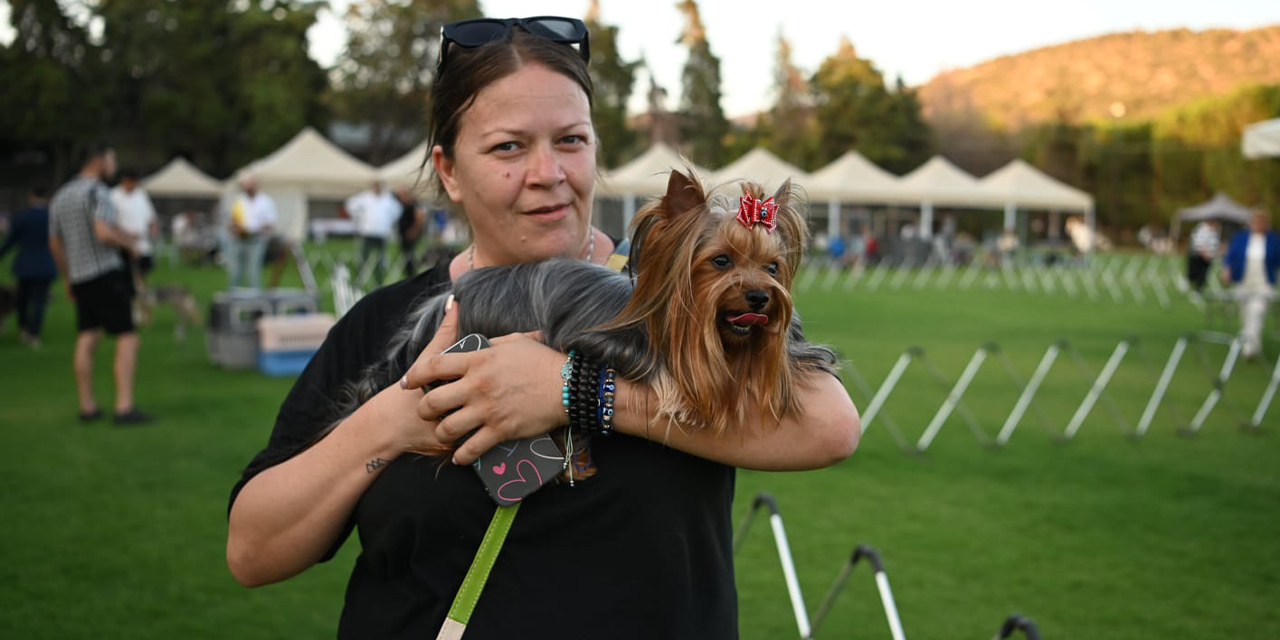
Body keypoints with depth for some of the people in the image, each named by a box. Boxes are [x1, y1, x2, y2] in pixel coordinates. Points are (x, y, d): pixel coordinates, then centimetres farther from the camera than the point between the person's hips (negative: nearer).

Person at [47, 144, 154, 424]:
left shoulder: (60, 196, 16)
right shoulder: (97, 191, -11)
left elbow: (55, 244, 20)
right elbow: (104, 232, -26)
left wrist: (68, 280, 28)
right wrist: (130, 242, -7)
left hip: (79, 277, 8)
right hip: (106, 274, -8)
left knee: (86, 341, 10)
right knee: (127, 340, -7)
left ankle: (87, 407, 12)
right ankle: (125, 408, -13)